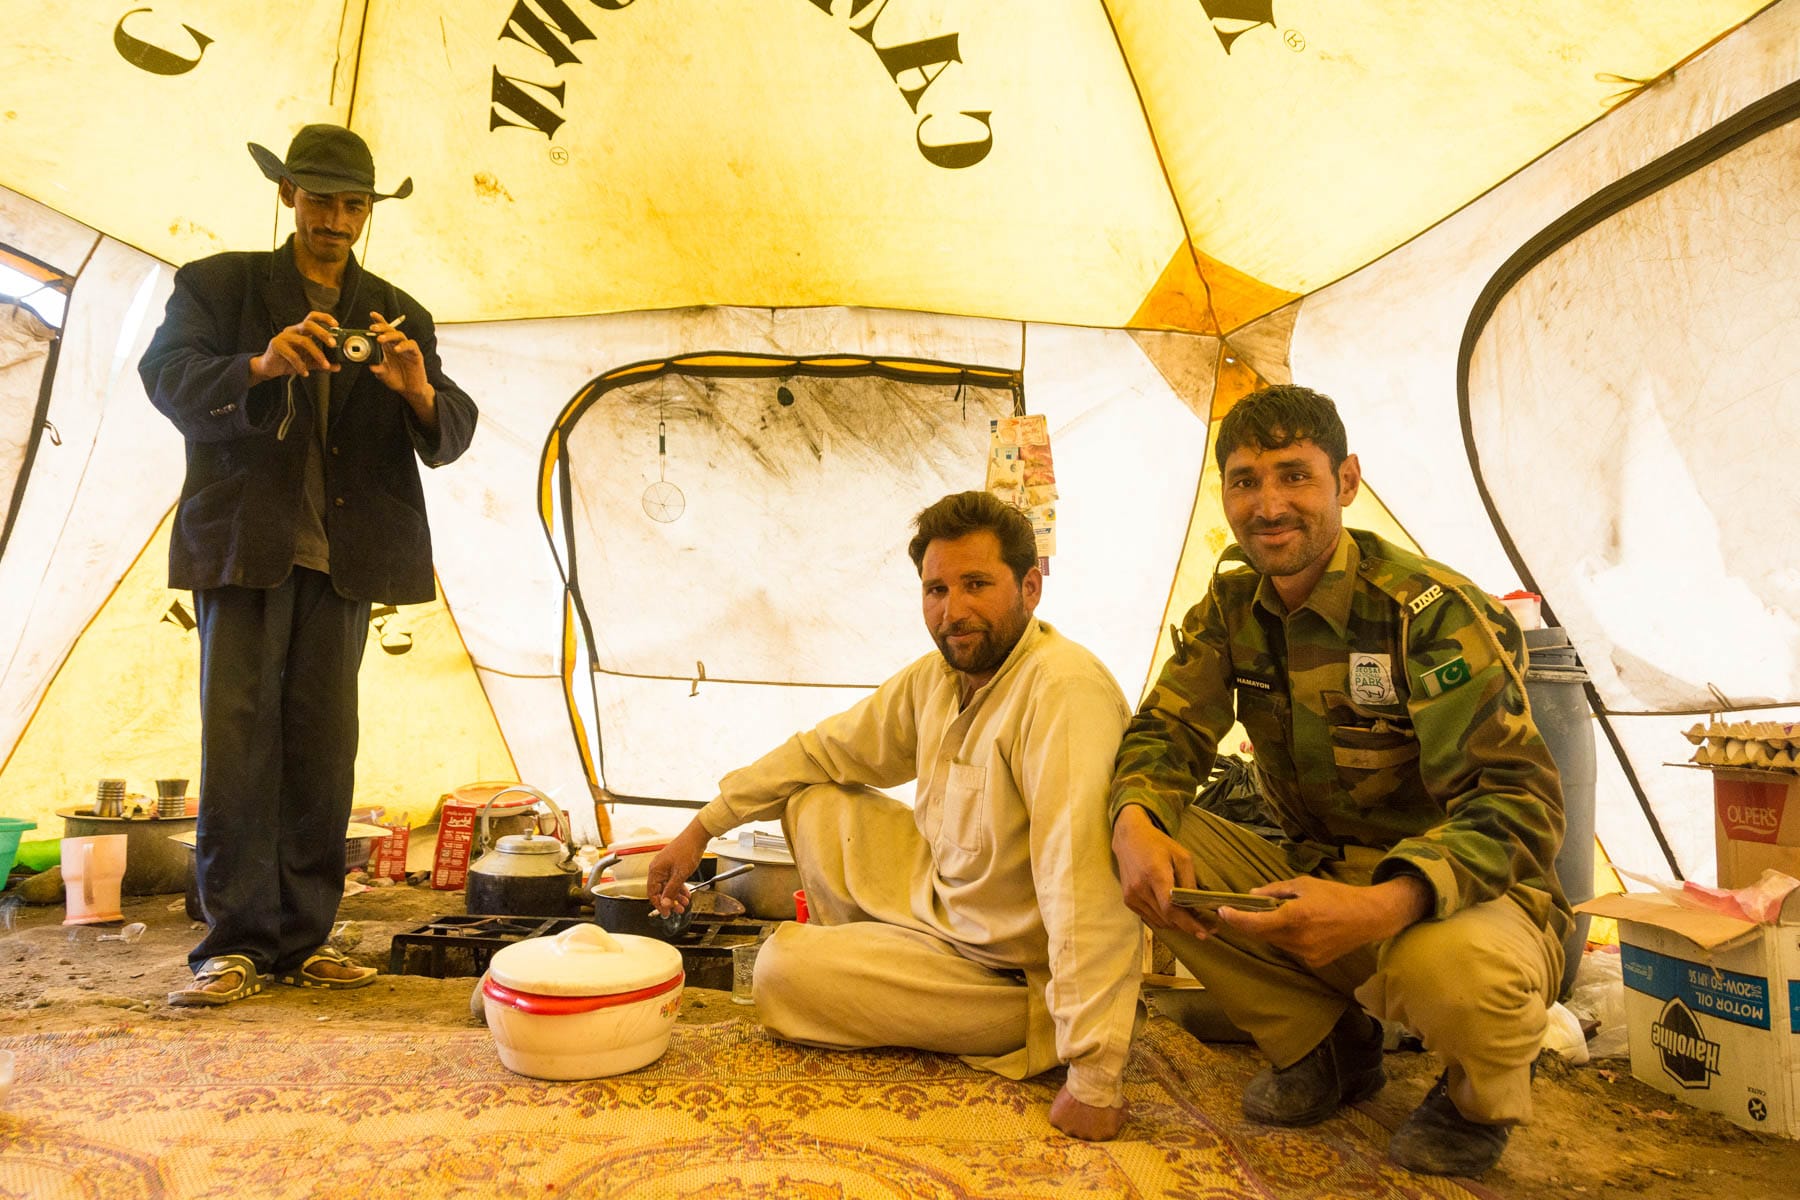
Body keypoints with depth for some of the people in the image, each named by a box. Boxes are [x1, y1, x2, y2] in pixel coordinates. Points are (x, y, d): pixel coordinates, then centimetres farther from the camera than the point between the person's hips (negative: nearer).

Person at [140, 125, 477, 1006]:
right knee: (237, 737, -5)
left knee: (323, 743, 2)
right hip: (244, 546, -2)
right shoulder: (217, 286, 10)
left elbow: (451, 438, 4)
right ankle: (236, 942, 2)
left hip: (345, 556, 2)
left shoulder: (399, 317, 14)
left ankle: (304, 940, 9)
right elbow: (168, 378, -7)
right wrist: (260, 366, -27)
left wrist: (421, 391, -19)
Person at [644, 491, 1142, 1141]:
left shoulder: (1065, 690, -30)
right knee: (813, 802, 5)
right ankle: (865, 965, 20)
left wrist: (1093, 1080, -35)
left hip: (1012, 979, -8)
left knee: (783, 971, -13)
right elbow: (823, 750, 10)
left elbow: (1083, 888, -35)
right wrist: (701, 828, 10)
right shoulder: (937, 677, -2)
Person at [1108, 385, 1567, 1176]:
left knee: (1457, 964, -39)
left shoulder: (1436, 612, -22)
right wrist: (1135, 826, -29)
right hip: (1314, 886, 5)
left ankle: (1476, 1102, 2)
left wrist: (1384, 906, -45)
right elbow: (1166, 731, -5)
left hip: (1460, 901, -5)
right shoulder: (1233, 606, -3)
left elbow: (1517, 801, -27)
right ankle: (1325, 1044, 6)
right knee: (1157, 844, -17)